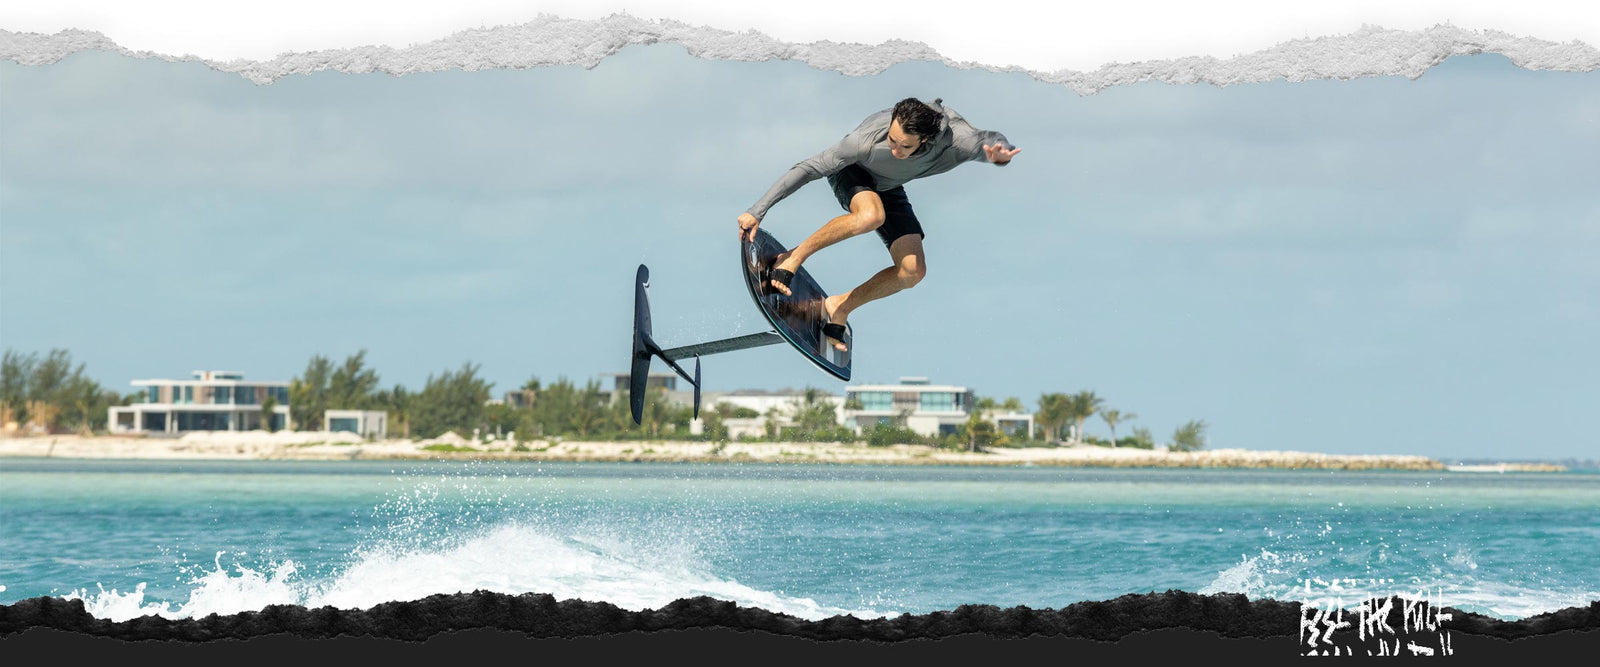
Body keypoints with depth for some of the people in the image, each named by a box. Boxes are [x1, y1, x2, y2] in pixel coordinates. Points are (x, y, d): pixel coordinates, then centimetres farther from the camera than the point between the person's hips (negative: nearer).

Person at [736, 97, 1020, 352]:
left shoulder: (953, 137, -36)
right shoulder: (867, 140, -40)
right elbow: (809, 168, -33)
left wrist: (1000, 154, -66)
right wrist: (757, 211, -31)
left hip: (886, 188, 4)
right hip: (851, 173, -4)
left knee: (913, 271, -11)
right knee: (872, 215, -40)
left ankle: (840, 307, 8)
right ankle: (793, 258, -23)